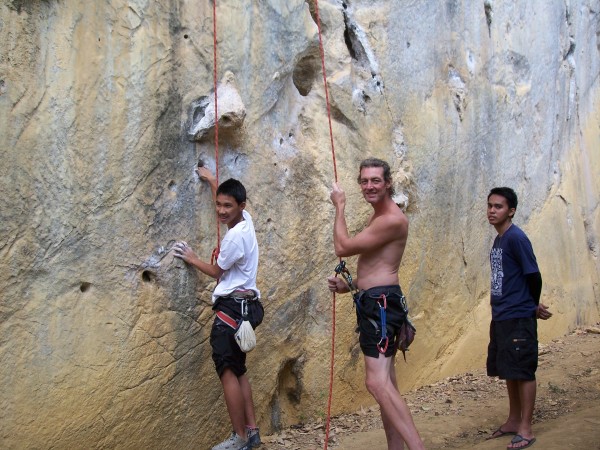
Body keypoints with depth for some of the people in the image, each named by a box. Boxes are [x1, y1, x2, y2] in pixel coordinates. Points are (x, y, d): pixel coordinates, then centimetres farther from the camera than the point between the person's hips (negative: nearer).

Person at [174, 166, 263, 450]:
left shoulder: (235, 236, -17)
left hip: (233, 306, -10)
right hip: (242, 304, 10)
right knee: (237, 371, 13)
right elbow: (225, 199, 33)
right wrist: (212, 181, 45)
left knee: (228, 372, -7)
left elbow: (216, 271, -3)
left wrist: (192, 259, 12)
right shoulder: (245, 220, 9)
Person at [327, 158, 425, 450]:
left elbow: (342, 247, -15)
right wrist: (349, 286, 11)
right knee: (386, 384, 14)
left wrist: (339, 206, -2)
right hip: (373, 303, 11)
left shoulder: (392, 219, -16)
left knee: (377, 383, -21)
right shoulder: (379, 218, 18)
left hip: (381, 304, -11)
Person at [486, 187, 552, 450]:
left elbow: (534, 276, -13)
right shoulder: (498, 241, 12)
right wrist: (533, 307, 13)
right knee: (508, 371, 16)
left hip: (519, 319, -8)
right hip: (500, 318, 8)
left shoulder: (516, 238, -14)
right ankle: (513, 421, 29)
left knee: (523, 372, 0)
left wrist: (533, 307, 2)